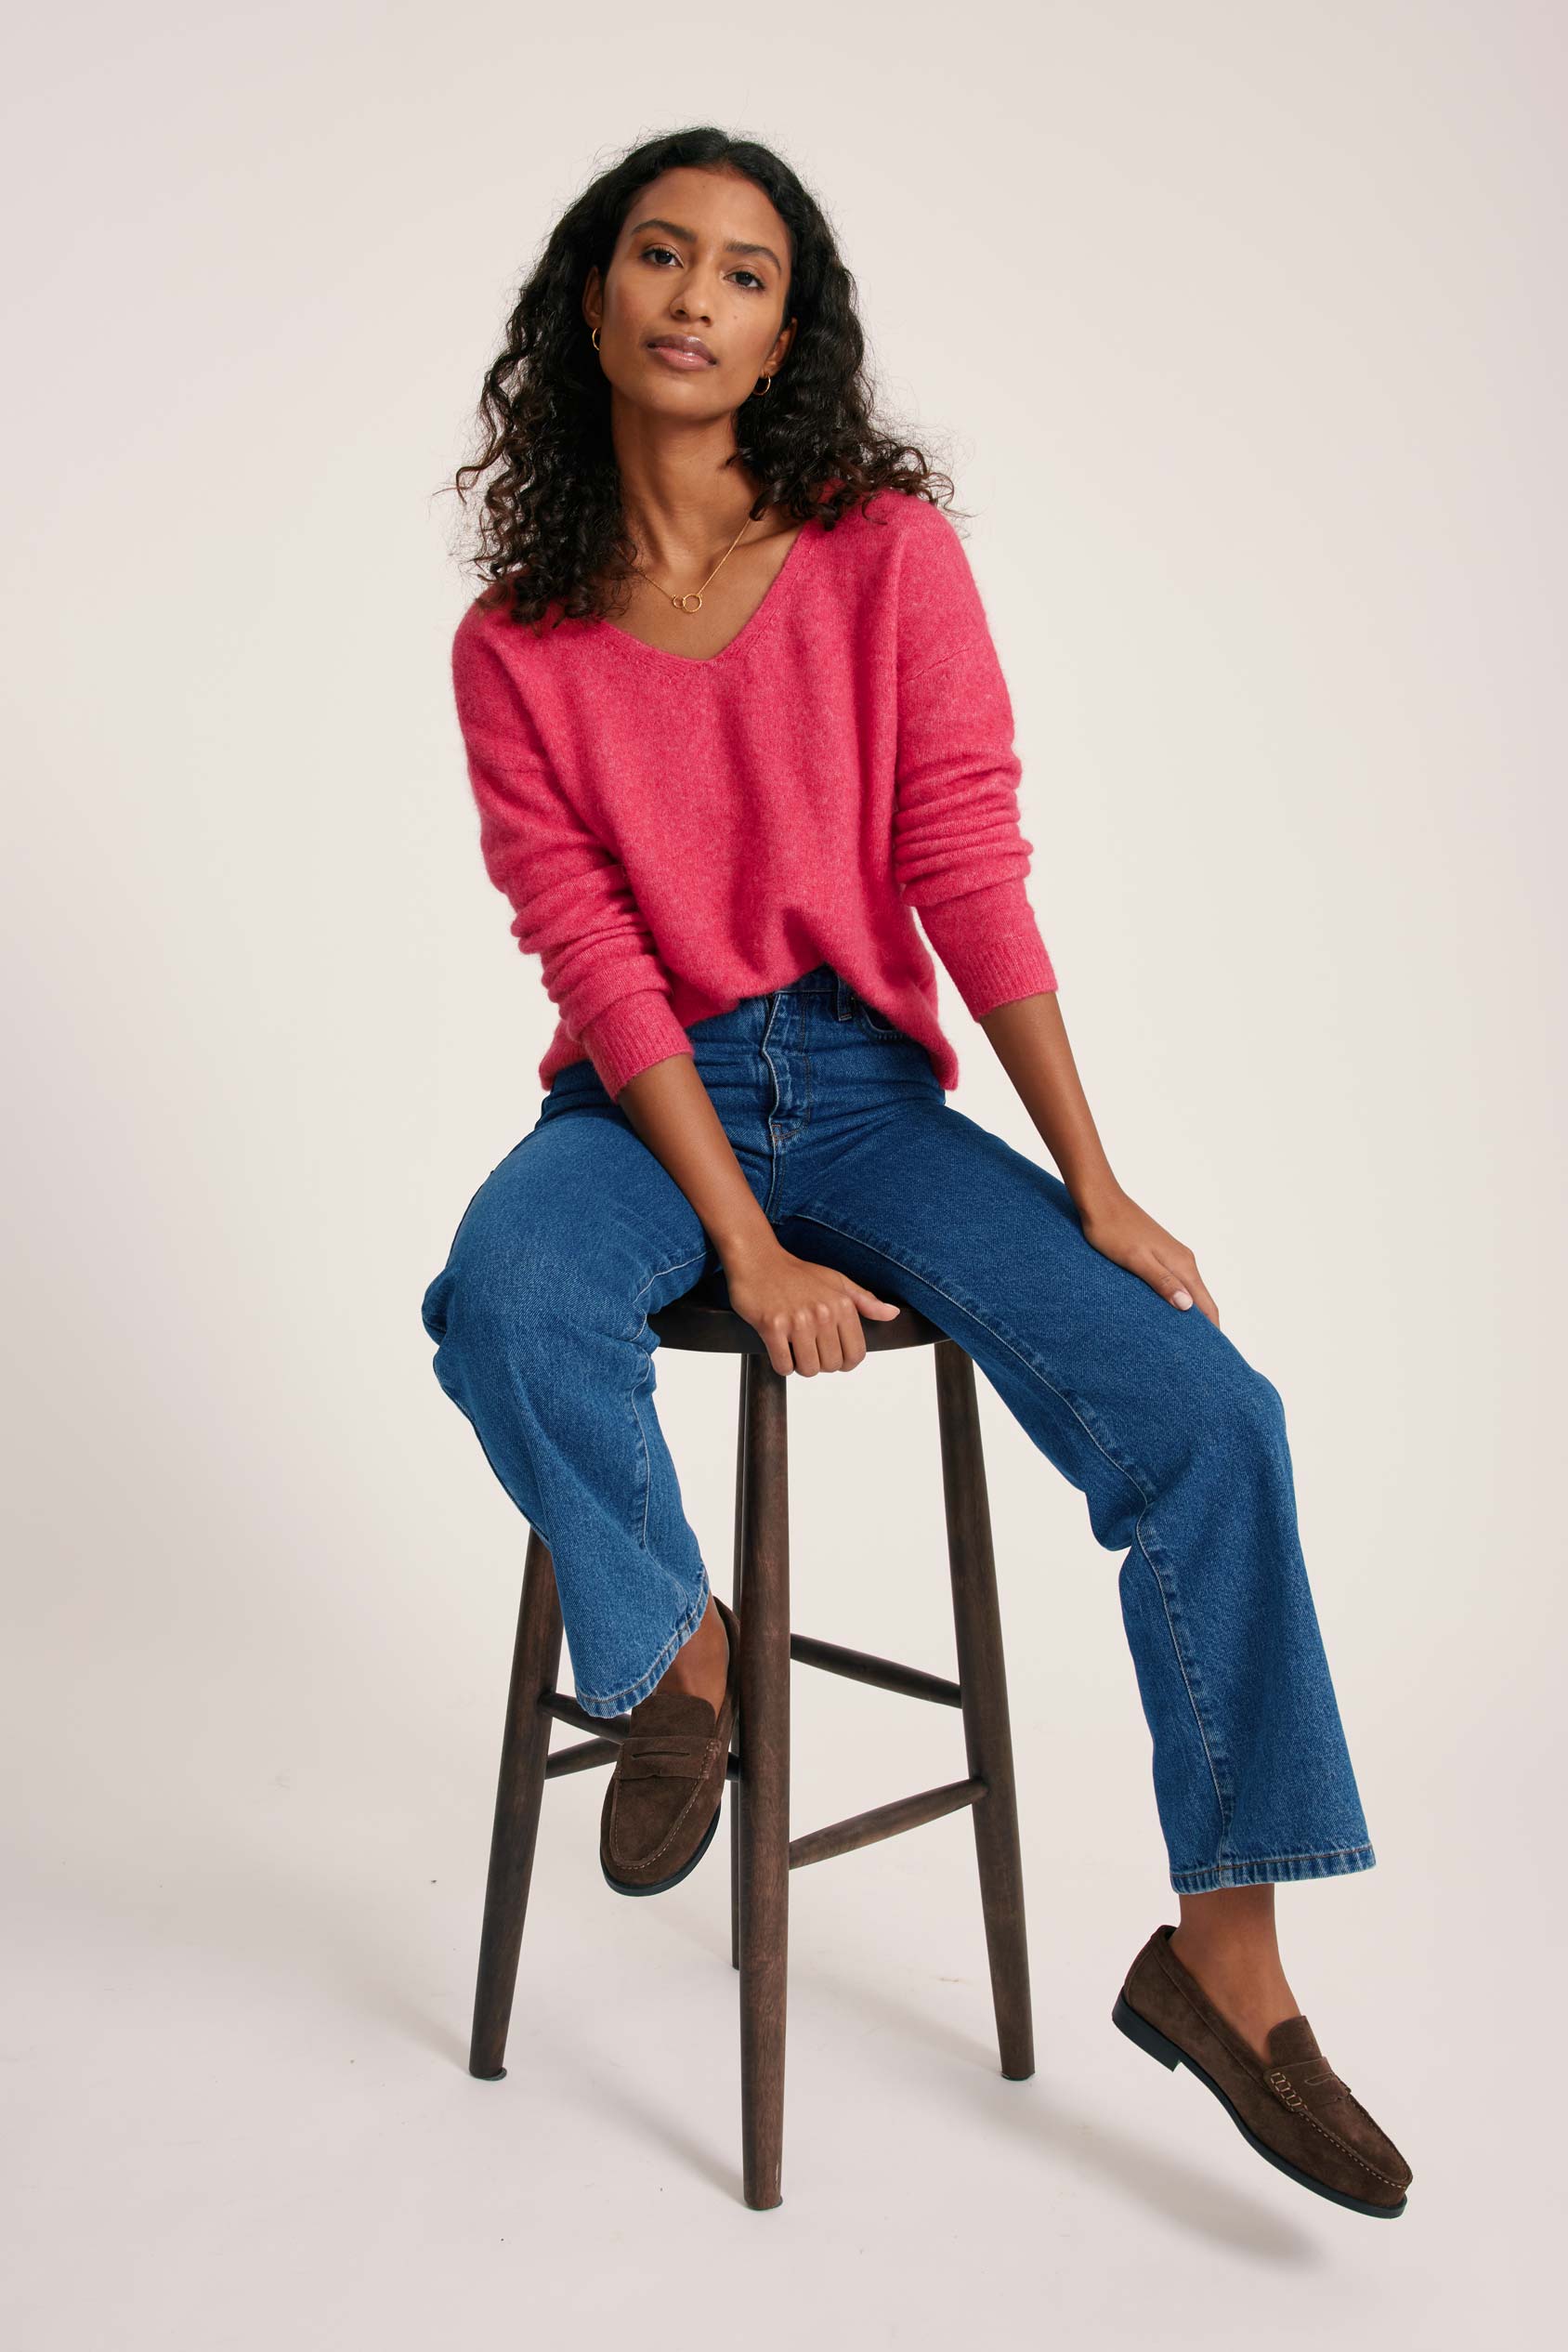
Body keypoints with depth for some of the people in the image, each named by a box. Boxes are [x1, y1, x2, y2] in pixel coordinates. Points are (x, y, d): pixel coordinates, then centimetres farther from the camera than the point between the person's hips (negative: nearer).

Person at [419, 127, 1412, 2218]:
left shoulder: (888, 557, -1)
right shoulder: (515, 644, 1)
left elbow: (973, 874, -6)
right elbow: (595, 957, -7)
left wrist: (1097, 1192, -11)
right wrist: (747, 1244, -18)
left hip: (866, 1086, 0)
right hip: (645, 1099, 0)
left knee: (1204, 1413, -19)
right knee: (506, 1301, -35)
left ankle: (1225, 1954, -4)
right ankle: (679, 1656, -5)